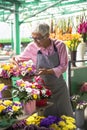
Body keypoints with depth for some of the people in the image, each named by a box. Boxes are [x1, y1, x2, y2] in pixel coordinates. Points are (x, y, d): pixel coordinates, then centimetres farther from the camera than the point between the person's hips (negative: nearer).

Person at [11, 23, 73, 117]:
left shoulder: (60, 45, -12)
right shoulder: (32, 47, -10)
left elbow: (63, 66, -10)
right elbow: (19, 59, 6)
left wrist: (48, 71, -24)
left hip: (59, 86, 1)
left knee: (65, 116, 13)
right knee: (45, 116, 9)